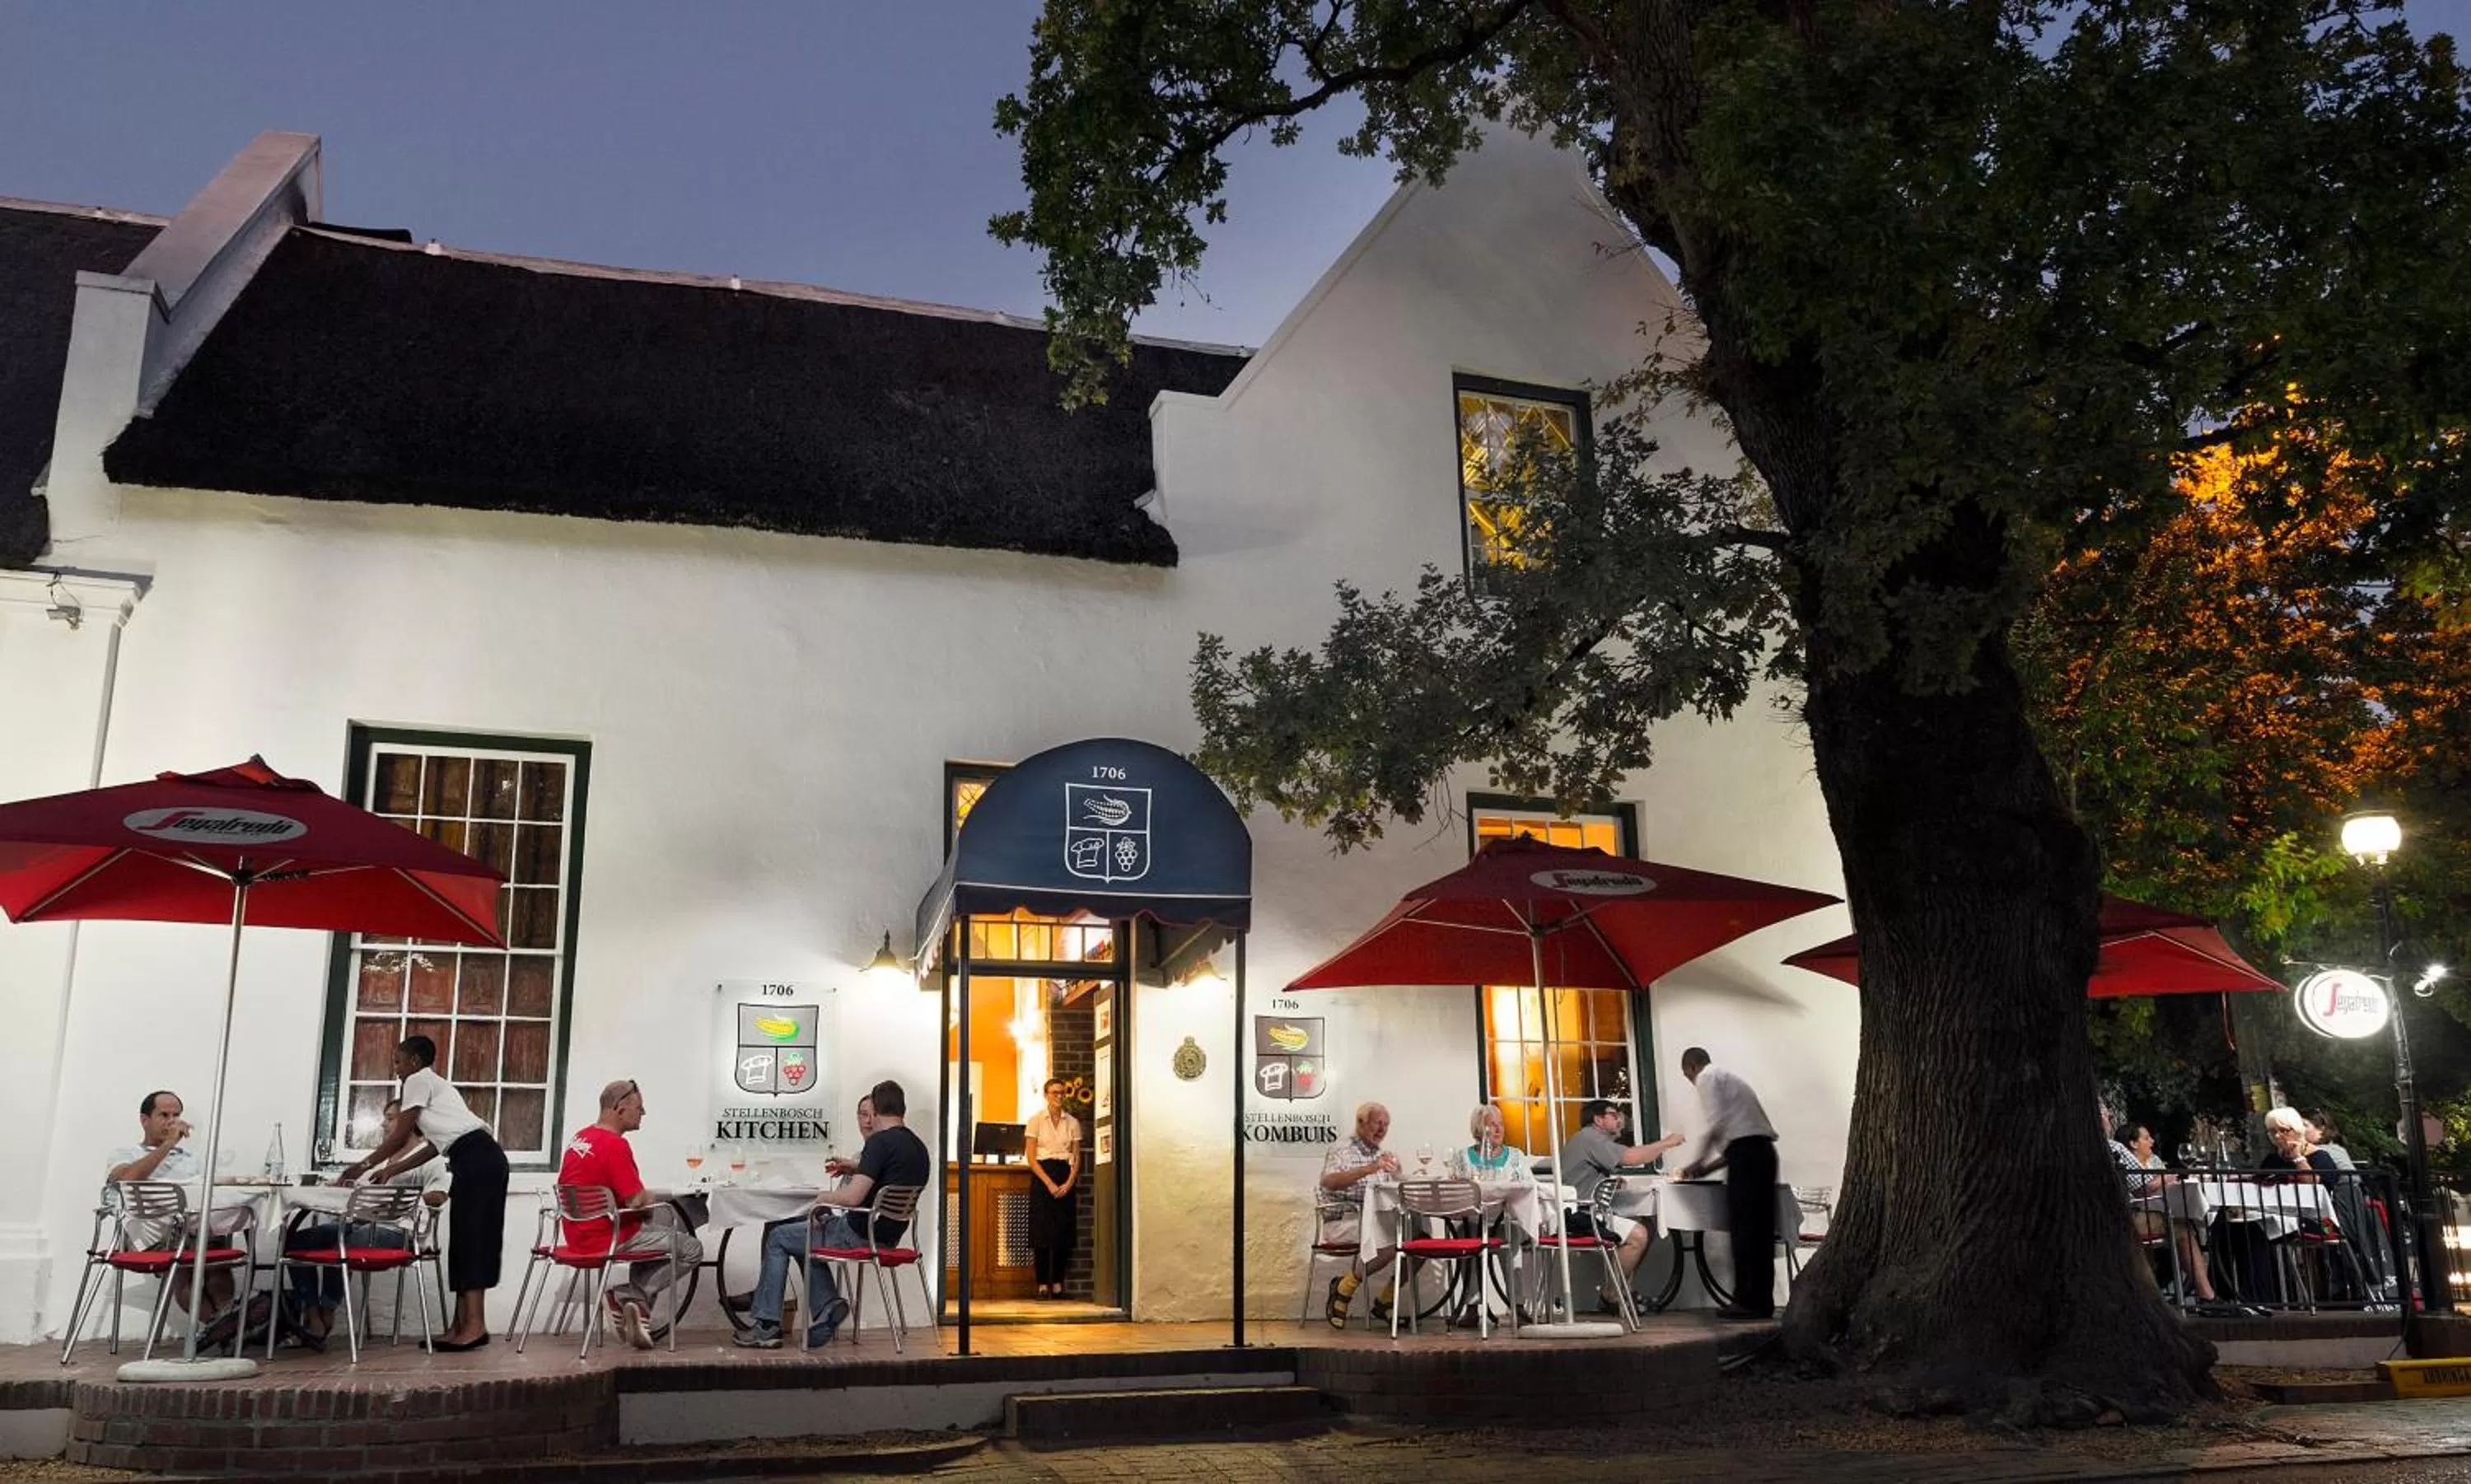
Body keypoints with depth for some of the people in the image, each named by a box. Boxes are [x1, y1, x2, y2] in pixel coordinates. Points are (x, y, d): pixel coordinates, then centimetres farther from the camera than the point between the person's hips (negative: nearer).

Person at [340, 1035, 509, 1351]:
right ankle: (461, 1325, 8)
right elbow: (434, 1146, 27)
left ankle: (475, 1325, -14)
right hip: (482, 1159, 9)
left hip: (475, 1159, -9)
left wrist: (363, 1166, 11)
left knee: (471, 1237, -11)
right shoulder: (435, 1084, 30)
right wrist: (391, 1170, 30)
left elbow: (400, 1138, 1)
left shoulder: (418, 1080, 4)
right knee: (466, 1239, 8)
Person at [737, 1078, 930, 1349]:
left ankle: (766, 1325, 10)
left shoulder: (880, 1142, -20)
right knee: (807, 1239, 27)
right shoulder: (919, 1148, 7)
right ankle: (829, 1304, 10)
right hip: (888, 1238, 9)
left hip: (861, 1235, -8)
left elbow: (853, 1197, -26)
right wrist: (854, 1169, 25)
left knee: (778, 1239, 10)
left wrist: (824, 1197, -6)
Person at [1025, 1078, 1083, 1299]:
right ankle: (1042, 1285, -3)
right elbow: (1031, 1158, -3)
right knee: (1042, 1231, -6)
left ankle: (1058, 1284, 6)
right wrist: (1049, 1183, -13)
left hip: (1066, 1179, 3)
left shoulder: (1073, 1123, 9)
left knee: (1064, 1231, 0)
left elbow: (1077, 1158, 8)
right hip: (1042, 1176, -3)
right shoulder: (1036, 1120, 1)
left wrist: (1069, 1183, -8)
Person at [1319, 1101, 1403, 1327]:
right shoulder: (1343, 1149, -5)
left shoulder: (1382, 1154, 21)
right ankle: (1343, 1287, -11)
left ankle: (1386, 1302, 2)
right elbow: (1328, 1182, -24)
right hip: (1342, 1221, -8)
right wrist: (1369, 1169, -35)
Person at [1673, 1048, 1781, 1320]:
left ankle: (1747, 1301, -6)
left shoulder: (1707, 1078, 4)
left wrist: (1698, 1162, 0)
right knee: (1761, 1230, 8)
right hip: (1763, 1150, 9)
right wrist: (1707, 1167, 25)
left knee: (1742, 1229, -6)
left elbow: (1715, 1123, -11)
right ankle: (1762, 1301, 9)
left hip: (1746, 1153, -9)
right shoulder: (1728, 1078, 31)